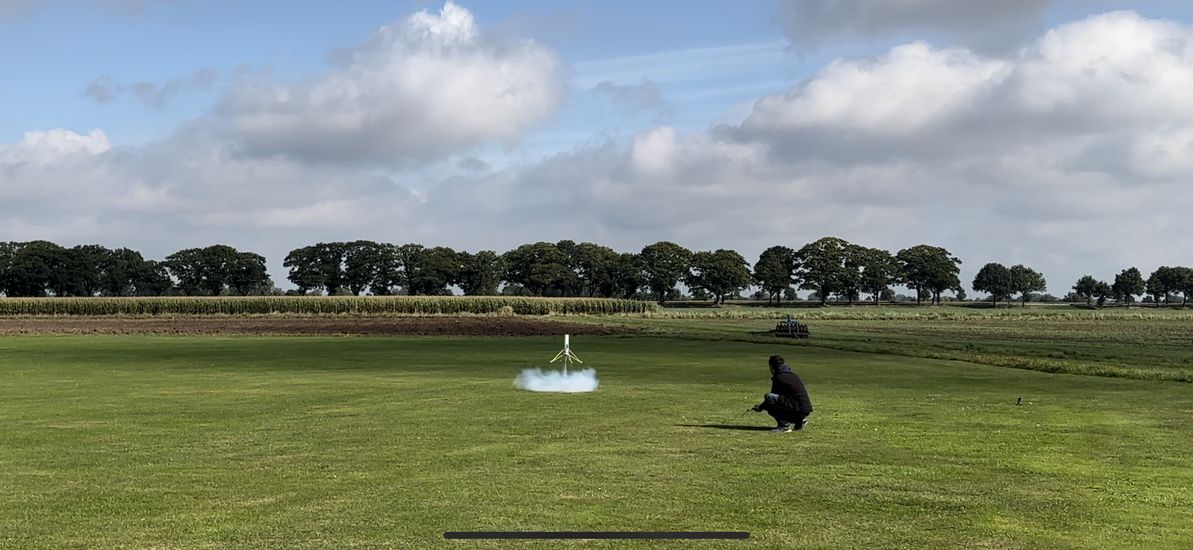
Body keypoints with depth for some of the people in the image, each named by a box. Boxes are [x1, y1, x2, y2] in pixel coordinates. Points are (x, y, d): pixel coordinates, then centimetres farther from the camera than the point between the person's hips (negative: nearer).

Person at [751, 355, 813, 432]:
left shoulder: (779, 377, -8)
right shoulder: (791, 375, 20)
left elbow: (772, 397, 0)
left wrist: (760, 407, 16)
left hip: (800, 410, -9)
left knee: (768, 397, -15)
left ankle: (785, 425, -12)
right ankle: (799, 421, 16)